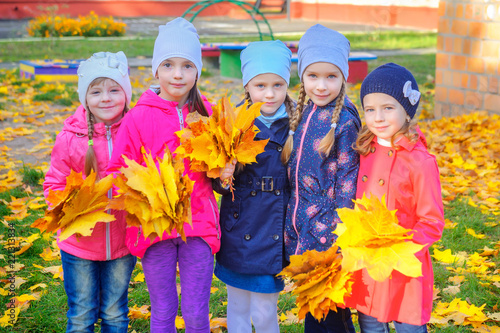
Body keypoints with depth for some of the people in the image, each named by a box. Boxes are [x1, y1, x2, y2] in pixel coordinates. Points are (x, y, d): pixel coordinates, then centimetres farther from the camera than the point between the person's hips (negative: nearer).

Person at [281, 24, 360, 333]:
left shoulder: (344, 121, -14)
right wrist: (292, 221, 16)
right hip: (301, 222, 7)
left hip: (326, 225, -7)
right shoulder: (303, 114, 8)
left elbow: (348, 179, -13)